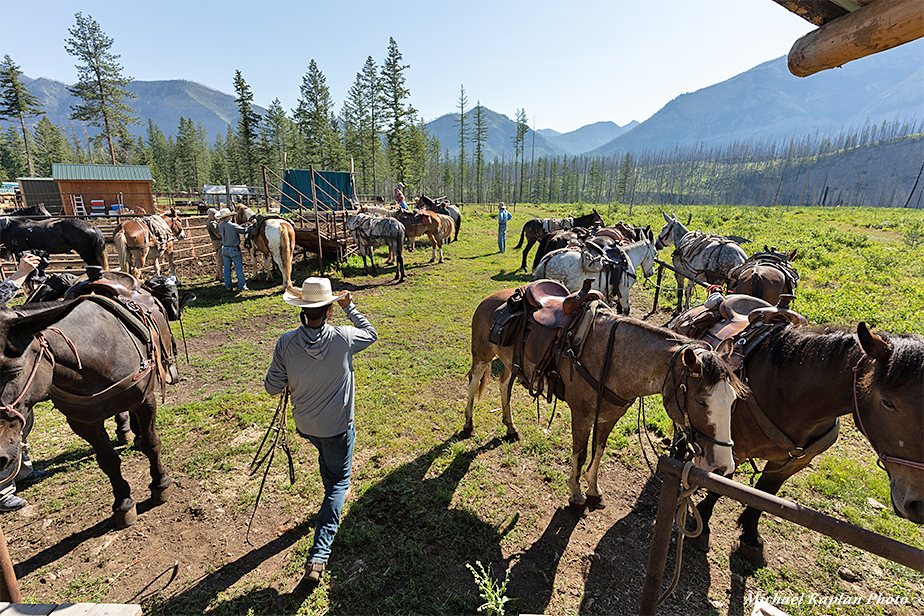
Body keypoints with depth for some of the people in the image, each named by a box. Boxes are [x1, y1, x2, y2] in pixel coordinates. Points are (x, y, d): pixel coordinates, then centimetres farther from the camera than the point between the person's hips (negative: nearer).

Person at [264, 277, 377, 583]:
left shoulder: (286, 342, -17)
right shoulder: (343, 338, -23)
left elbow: (272, 387, -8)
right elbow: (371, 333, 0)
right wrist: (350, 307, 8)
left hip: (304, 425, 3)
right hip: (337, 427, -3)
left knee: (326, 456, 35)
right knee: (338, 482, 13)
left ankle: (334, 494, 59)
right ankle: (319, 555, 7)